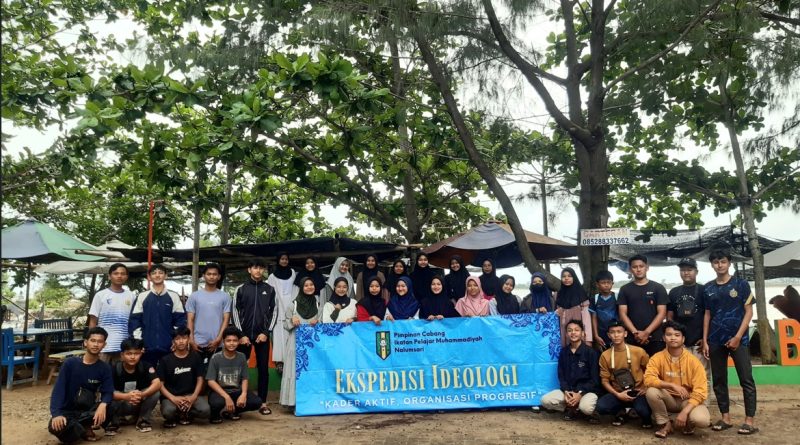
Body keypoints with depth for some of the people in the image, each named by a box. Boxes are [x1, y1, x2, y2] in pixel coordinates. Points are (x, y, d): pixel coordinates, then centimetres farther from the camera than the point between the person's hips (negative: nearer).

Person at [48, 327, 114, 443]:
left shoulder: (105, 368, -6)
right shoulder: (70, 363, -10)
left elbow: (108, 392, -12)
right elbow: (58, 390, -15)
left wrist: (103, 405, -36)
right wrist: (56, 414, -30)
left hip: (87, 410, 1)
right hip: (66, 411, -1)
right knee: (55, 427, -35)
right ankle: (84, 427, -4)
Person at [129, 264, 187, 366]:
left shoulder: (174, 296, 5)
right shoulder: (142, 296, 6)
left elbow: (181, 319, 4)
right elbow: (134, 320, 3)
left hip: (169, 347, 0)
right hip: (147, 346, 0)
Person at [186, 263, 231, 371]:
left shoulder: (224, 297, 4)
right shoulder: (194, 296, 5)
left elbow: (226, 320, 0)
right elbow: (190, 320, 4)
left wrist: (218, 339, -10)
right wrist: (191, 340, -5)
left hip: (217, 344, 0)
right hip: (198, 343, 0)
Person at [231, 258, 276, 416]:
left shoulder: (270, 290, 5)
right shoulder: (240, 289, 3)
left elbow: (273, 312, 5)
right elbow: (234, 312, 0)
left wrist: (266, 332, -6)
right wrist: (241, 334, -7)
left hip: (262, 335, 1)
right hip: (244, 335, -1)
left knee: (263, 368, 2)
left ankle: (262, 403, 9)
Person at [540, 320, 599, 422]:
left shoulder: (591, 352, -7)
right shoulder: (563, 352, 6)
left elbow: (594, 379, -9)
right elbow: (561, 375, 6)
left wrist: (580, 394, -20)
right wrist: (566, 392, -12)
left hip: (587, 390, -4)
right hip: (568, 390, 4)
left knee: (585, 407, -37)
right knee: (545, 400, -18)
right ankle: (573, 409, 2)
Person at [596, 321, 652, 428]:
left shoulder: (638, 351, -7)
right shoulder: (605, 355, -3)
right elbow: (604, 380, 1)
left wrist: (647, 388, -6)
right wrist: (617, 394, -13)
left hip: (638, 392, -1)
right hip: (618, 394, 2)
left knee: (642, 410, -34)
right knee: (601, 407, -27)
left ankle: (647, 418, 7)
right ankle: (621, 413, 8)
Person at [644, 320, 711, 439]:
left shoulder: (693, 361, -14)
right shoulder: (657, 358, -11)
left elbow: (700, 391, -17)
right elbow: (648, 379, -24)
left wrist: (684, 412, -27)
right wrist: (672, 385, -34)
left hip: (688, 400, -1)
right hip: (668, 399, 1)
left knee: (702, 420, -32)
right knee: (652, 391, -31)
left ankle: (687, 422, 7)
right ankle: (665, 424, -6)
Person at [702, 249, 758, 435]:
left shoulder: (741, 284, 0)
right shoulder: (708, 288, 8)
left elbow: (748, 312, -2)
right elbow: (707, 315, 11)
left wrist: (738, 337, -10)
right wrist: (705, 341, 5)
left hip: (738, 339, -3)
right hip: (715, 341, 4)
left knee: (746, 379, -3)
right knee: (719, 381, 6)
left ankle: (750, 420, 3)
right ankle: (725, 418, 15)